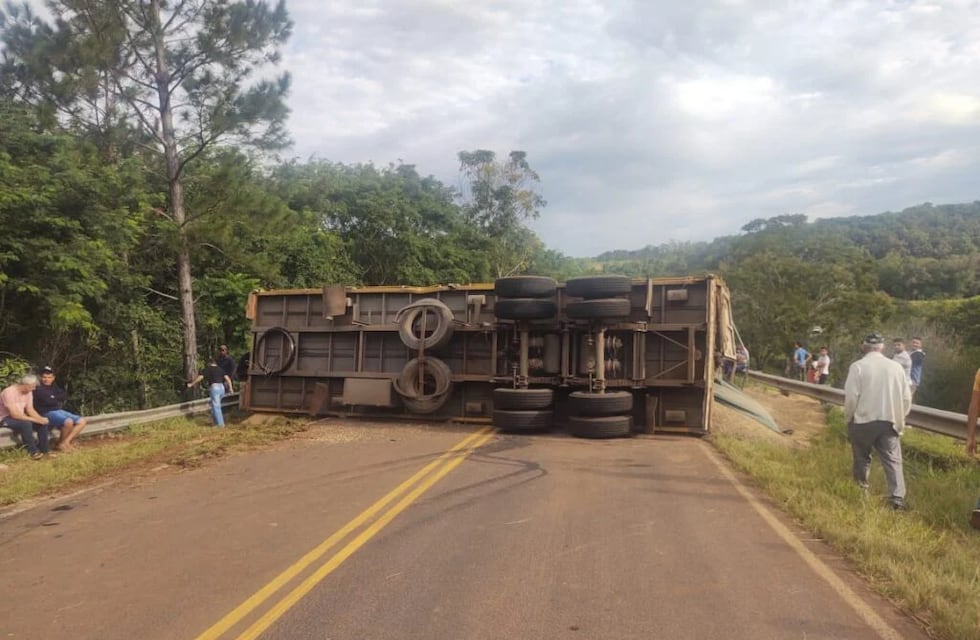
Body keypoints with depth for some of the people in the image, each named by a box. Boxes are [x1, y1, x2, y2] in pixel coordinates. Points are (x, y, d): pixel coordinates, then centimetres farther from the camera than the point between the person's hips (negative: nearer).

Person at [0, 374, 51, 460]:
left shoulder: (28, 392, -2)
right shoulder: (9, 392, -27)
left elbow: (30, 409, 0)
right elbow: (14, 414, -32)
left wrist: (40, 418, -19)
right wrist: (35, 419, -29)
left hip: (20, 417, 8)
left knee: (43, 422, -11)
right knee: (26, 423, -35)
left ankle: (44, 449, -3)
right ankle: (33, 451, -24)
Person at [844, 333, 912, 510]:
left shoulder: (858, 366, -8)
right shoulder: (896, 367, 4)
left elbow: (851, 397, -11)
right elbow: (907, 398, 6)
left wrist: (848, 419, 3)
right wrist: (899, 419, 19)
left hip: (863, 420, -2)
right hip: (889, 421, 2)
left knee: (862, 459, 14)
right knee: (893, 460, 1)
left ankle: (860, 491, 26)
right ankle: (897, 498, -9)